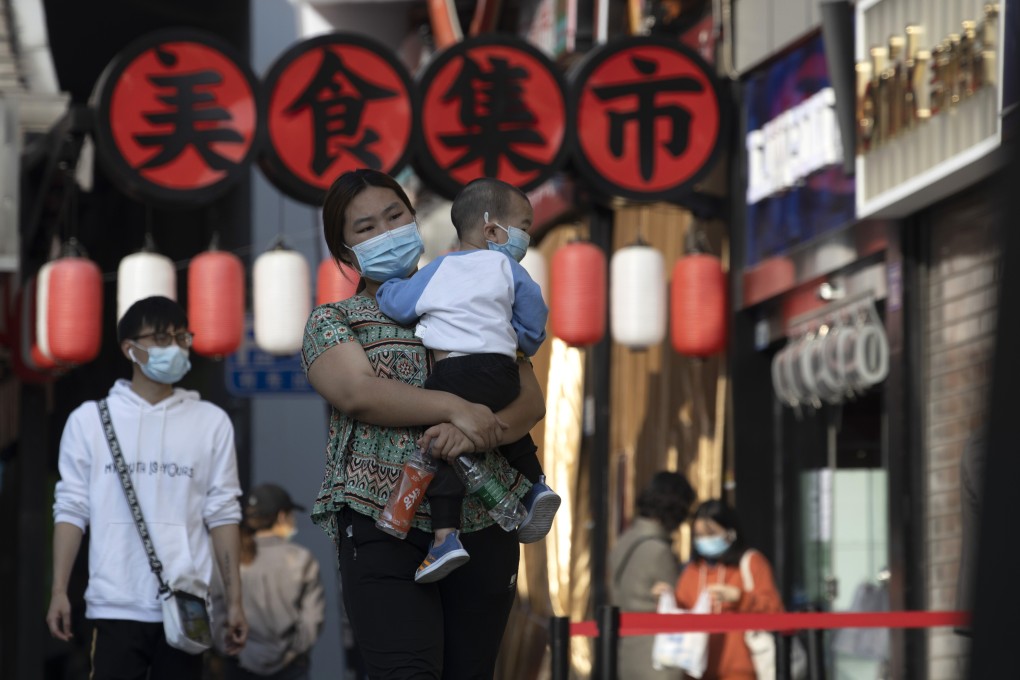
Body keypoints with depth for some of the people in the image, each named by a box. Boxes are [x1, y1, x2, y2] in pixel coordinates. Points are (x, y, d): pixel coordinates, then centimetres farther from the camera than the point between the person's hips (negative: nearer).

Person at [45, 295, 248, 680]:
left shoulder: (212, 423, 8)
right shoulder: (90, 420, 6)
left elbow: (222, 515, 7)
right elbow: (71, 509, 5)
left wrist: (234, 600, 3)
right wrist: (59, 591, -3)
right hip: (116, 605, -1)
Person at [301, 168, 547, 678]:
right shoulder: (332, 322, 10)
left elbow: (531, 401, 7)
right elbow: (357, 393, -11)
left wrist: (476, 434, -14)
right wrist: (456, 409, -18)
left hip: (482, 524, 3)